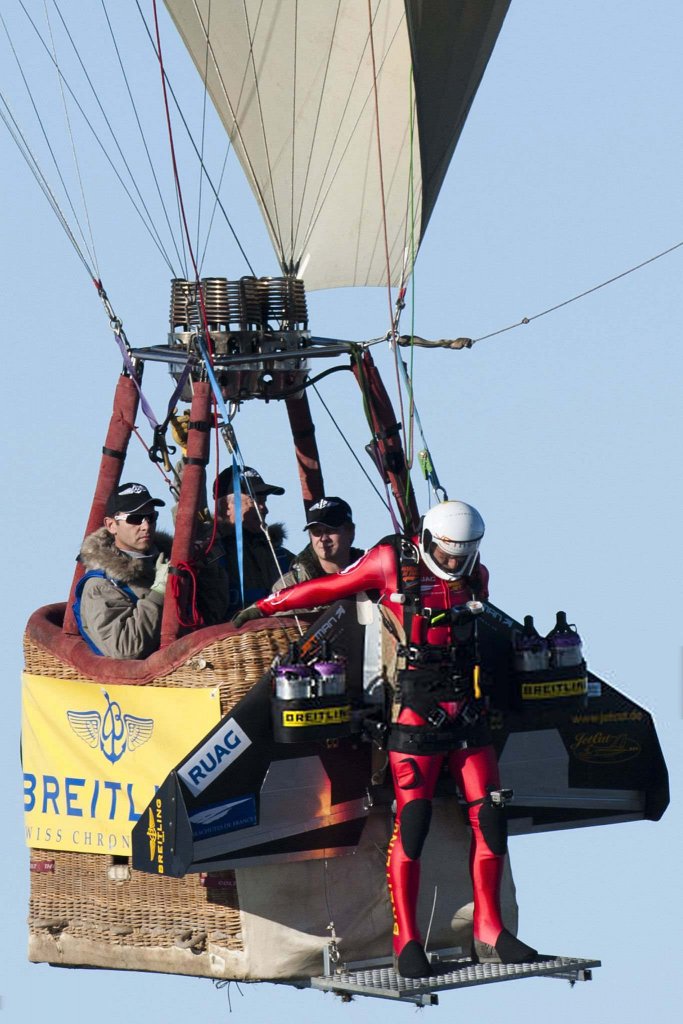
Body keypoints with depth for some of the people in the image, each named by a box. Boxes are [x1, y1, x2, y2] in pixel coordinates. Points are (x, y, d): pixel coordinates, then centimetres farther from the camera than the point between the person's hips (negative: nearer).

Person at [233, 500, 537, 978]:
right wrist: (266, 605, 11)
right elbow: (329, 588, 5)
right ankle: (406, 942, -6)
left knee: (490, 818, 0)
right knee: (412, 821, -11)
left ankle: (489, 934, 7)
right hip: (416, 714, -5)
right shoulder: (392, 562, -4)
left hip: (468, 717, 5)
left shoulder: (476, 575, 10)